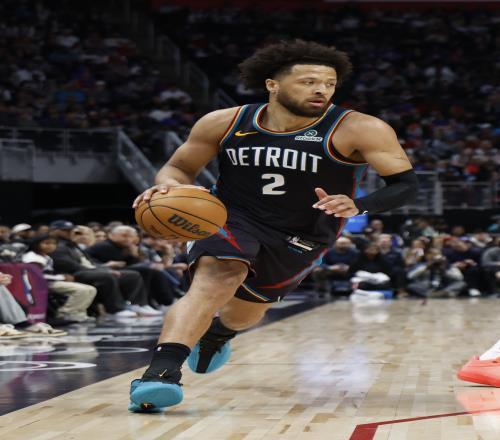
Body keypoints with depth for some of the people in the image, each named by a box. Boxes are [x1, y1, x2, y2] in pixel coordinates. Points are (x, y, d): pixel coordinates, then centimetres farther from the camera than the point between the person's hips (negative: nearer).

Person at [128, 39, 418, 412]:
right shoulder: (225, 123, -11)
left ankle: (217, 333, 57)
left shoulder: (358, 130, -21)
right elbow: (181, 167, 1)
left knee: (243, 314, 19)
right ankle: (161, 373, -42)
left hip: (301, 240, 1)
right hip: (233, 220, -1)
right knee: (215, 280, -32)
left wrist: (357, 206, -41)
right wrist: (170, 185, -24)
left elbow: (406, 184, -22)